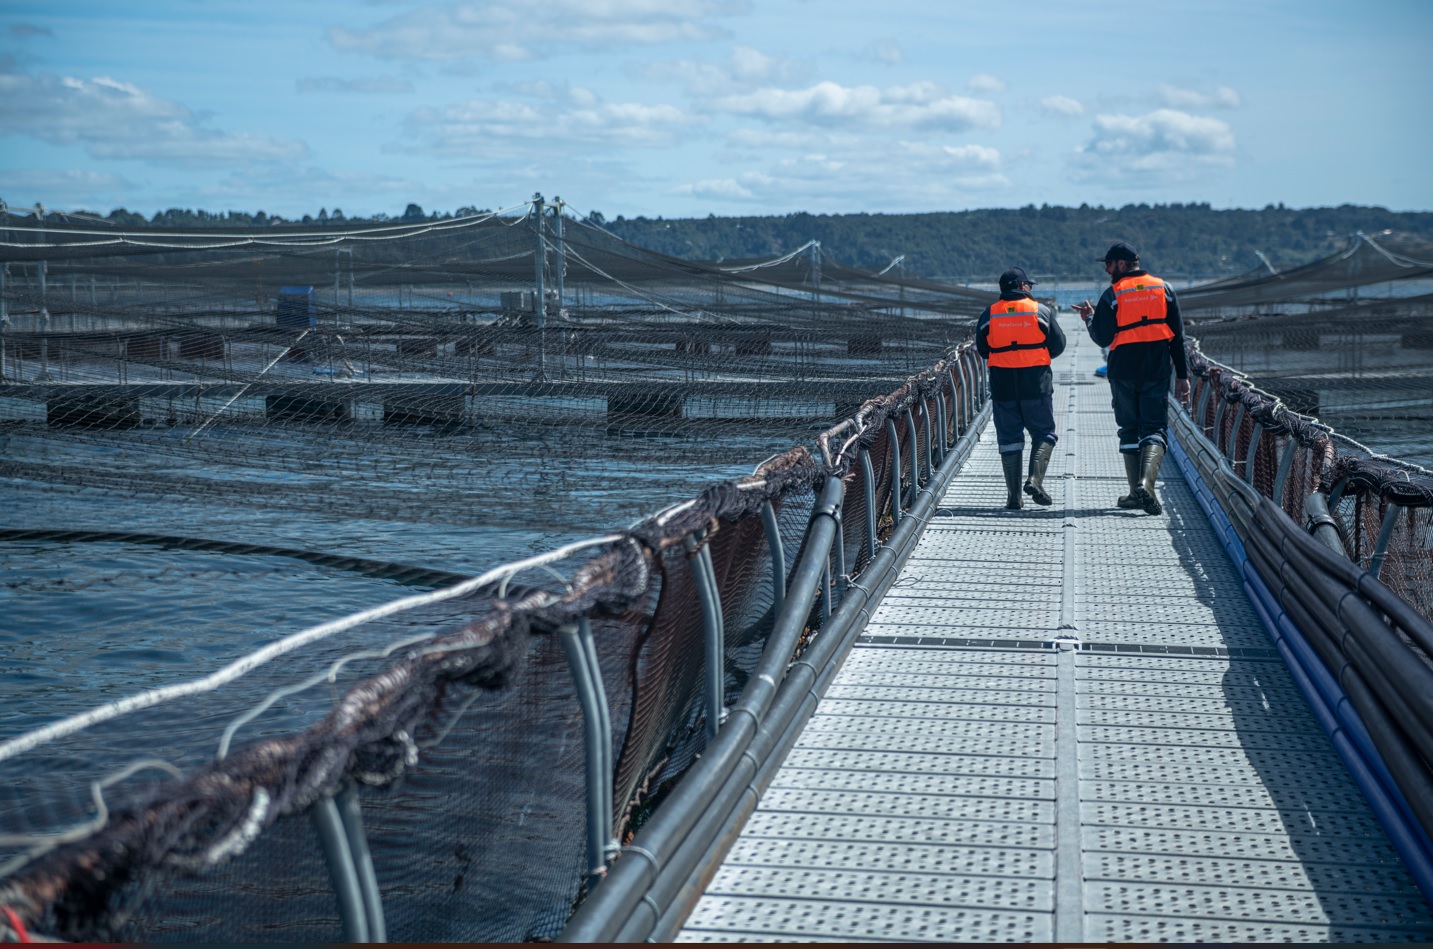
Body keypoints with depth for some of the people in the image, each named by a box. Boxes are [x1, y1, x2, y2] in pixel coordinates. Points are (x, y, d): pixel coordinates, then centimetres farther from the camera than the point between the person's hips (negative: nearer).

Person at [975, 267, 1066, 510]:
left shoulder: (989, 315, 2)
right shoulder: (1041, 311, -3)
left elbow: (982, 350, 10)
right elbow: (1058, 345, 3)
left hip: (1002, 385, 2)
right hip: (1037, 383, -2)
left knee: (1009, 439, 7)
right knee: (1043, 434, 10)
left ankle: (1013, 495, 4)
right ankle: (1035, 478, -10)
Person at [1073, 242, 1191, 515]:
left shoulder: (1112, 295, -5)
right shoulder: (1164, 289, 6)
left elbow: (1102, 338, -6)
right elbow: (1177, 336, 6)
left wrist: (1089, 317, 13)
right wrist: (1182, 375, 9)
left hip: (1123, 372, -1)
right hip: (1157, 371, 1)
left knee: (1130, 430, 10)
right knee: (1155, 428, 1)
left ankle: (1136, 493, 7)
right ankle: (1145, 484, -22)